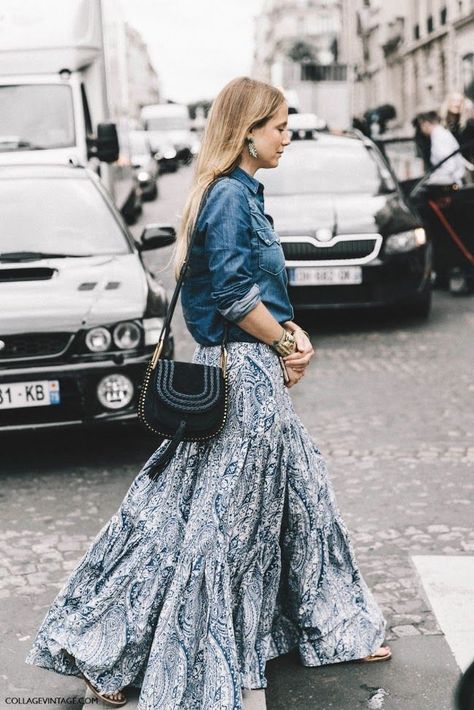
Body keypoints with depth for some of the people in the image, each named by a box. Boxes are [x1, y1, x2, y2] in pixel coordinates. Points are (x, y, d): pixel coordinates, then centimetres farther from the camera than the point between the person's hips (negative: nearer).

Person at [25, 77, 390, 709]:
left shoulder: (243, 193, 15)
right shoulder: (229, 195, -16)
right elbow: (234, 295, -22)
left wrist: (292, 336, 1)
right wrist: (288, 342, -8)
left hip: (258, 373, 10)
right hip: (241, 373, -10)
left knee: (301, 494, 17)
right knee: (217, 519, -2)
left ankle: (335, 629, 33)